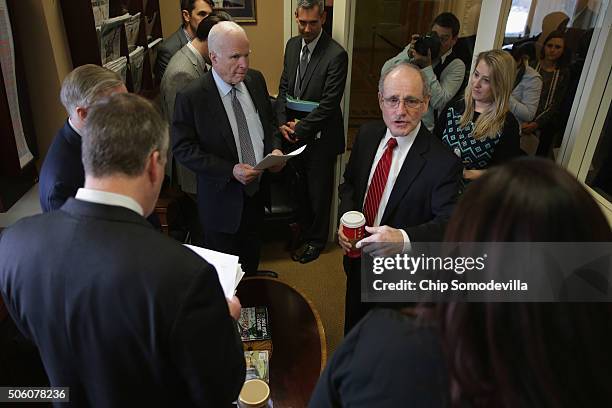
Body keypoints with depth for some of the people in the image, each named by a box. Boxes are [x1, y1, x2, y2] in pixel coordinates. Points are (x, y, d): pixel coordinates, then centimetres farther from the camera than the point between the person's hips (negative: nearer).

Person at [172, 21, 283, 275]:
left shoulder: (256, 80, -2)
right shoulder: (190, 97, -19)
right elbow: (183, 149, -17)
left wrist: (275, 148, -8)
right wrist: (230, 170, -25)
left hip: (257, 191, 5)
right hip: (223, 198, -5)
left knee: (252, 259, 26)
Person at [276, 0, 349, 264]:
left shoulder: (336, 55, -17)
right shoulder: (292, 45, 5)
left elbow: (329, 104, -19)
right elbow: (284, 87, 11)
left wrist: (299, 129, -14)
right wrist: (283, 122, -2)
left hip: (319, 138, -5)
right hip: (294, 134, 6)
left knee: (319, 192, 11)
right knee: (300, 189, 18)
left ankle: (316, 240, 31)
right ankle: (303, 230, 40)